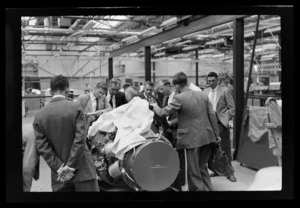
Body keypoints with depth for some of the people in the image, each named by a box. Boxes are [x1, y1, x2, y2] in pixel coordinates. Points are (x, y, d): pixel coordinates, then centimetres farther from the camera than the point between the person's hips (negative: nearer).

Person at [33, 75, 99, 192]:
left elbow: (42, 147, -3)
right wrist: (70, 166, -9)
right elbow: (80, 139, -13)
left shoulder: (39, 116, 2)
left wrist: (59, 168, -4)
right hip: (82, 170, -3)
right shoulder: (76, 107, -7)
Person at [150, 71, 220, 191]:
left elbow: (163, 112, -8)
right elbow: (212, 116, 5)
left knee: (193, 171, 8)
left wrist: (154, 106, 14)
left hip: (191, 139, -6)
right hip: (207, 137, 6)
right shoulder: (203, 95, 5)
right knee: (202, 168, 22)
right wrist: (216, 135, 13)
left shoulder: (179, 98, -12)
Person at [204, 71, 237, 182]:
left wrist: (226, 119, -13)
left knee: (225, 148, 2)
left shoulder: (225, 91, -5)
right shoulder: (205, 91, 9)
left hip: (221, 123, -4)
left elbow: (231, 108, -5)